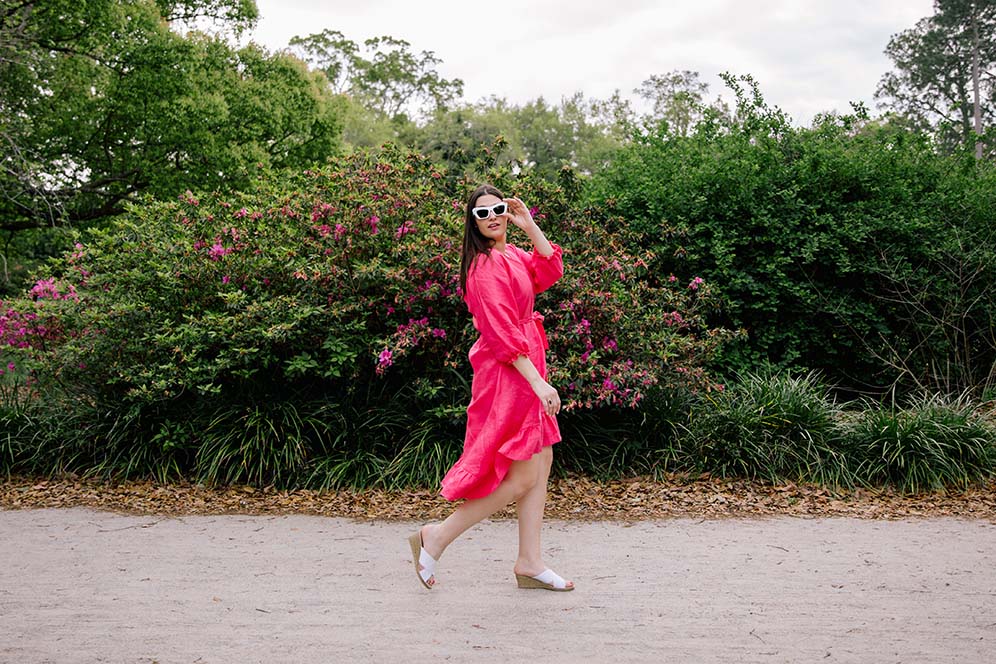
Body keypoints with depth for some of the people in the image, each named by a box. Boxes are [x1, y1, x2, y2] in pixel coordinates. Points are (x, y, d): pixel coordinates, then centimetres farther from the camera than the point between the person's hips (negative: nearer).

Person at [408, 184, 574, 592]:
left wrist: (529, 225, 4)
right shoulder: (486, 264, -16)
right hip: (507, 374, -10)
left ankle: (529, 563, 20)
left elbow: (550, 270, 10)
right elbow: (502, 333, -21)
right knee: (521, 477, -6)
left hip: (523, 368, 10)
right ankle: (436, 537, 3)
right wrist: (538, 382, -24)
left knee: (541, 462, 12)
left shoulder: (511, 255, 14)